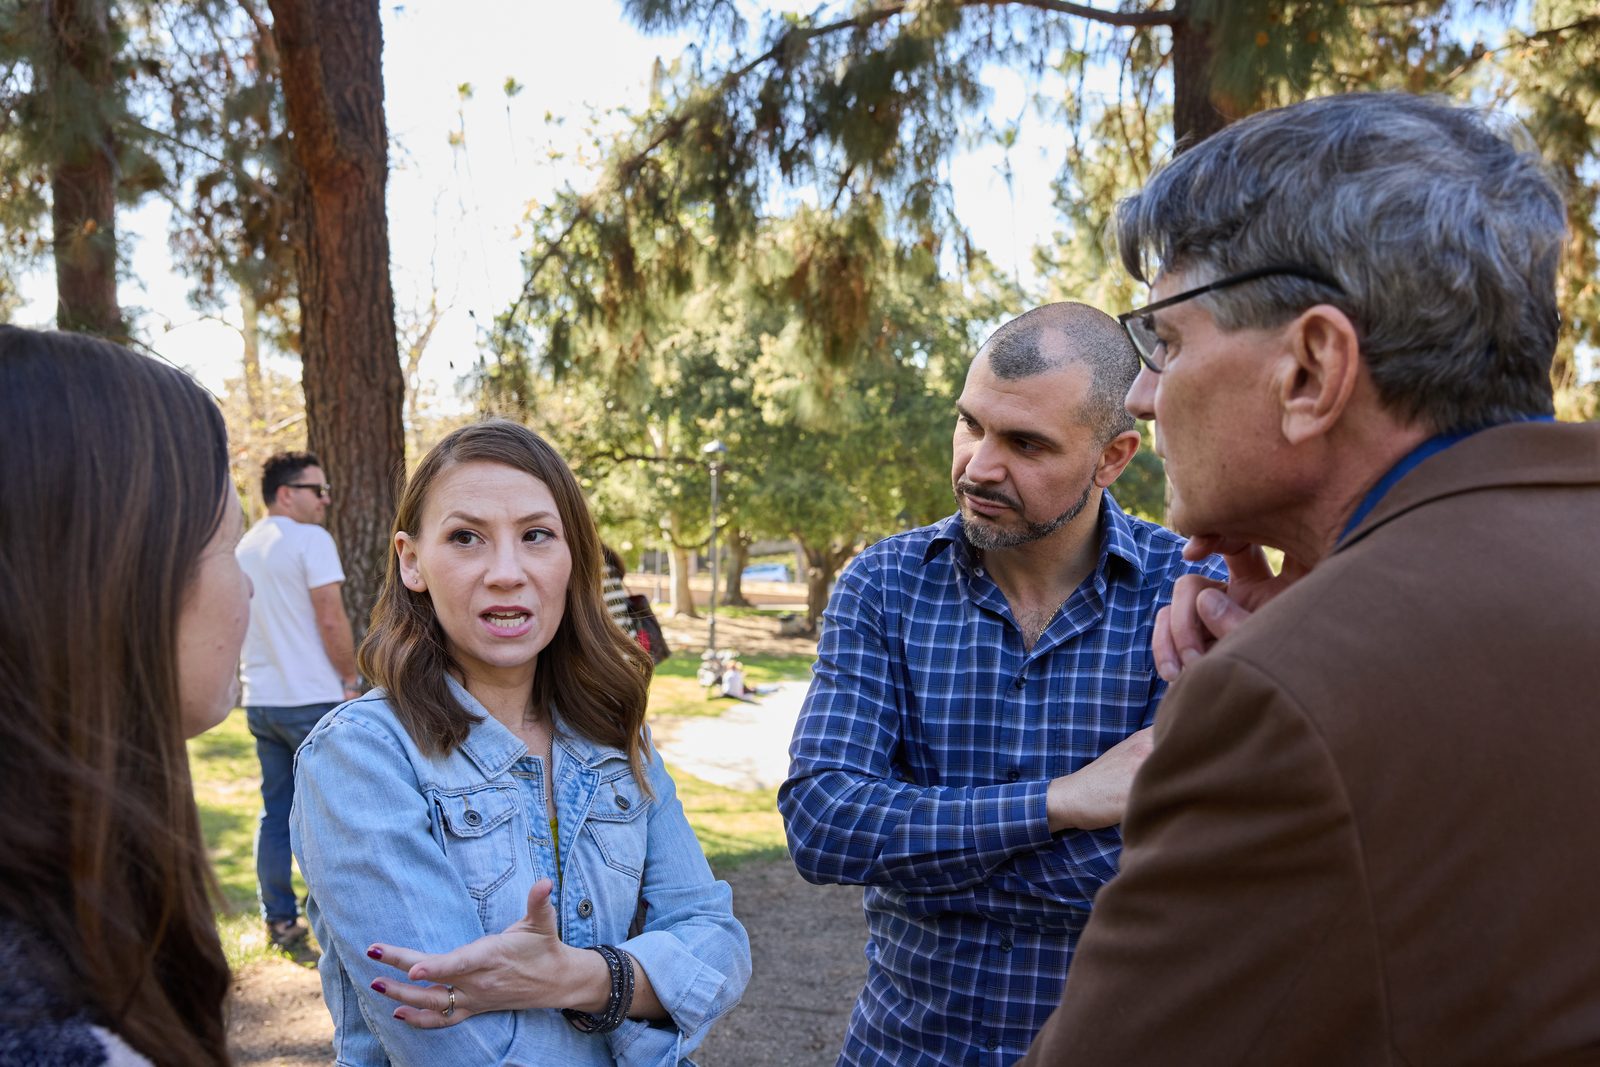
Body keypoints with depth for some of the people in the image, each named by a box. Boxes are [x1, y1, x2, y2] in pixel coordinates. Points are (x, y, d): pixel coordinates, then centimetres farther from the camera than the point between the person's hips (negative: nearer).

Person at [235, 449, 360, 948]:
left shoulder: (245, 547, 13)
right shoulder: (311, 539, -11)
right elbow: (331, 619, -16)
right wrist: (351, 678, -6)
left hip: (261, 699, 7)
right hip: (313, 700, -7)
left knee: (275, 813, 12)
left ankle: (279, 920, 17)